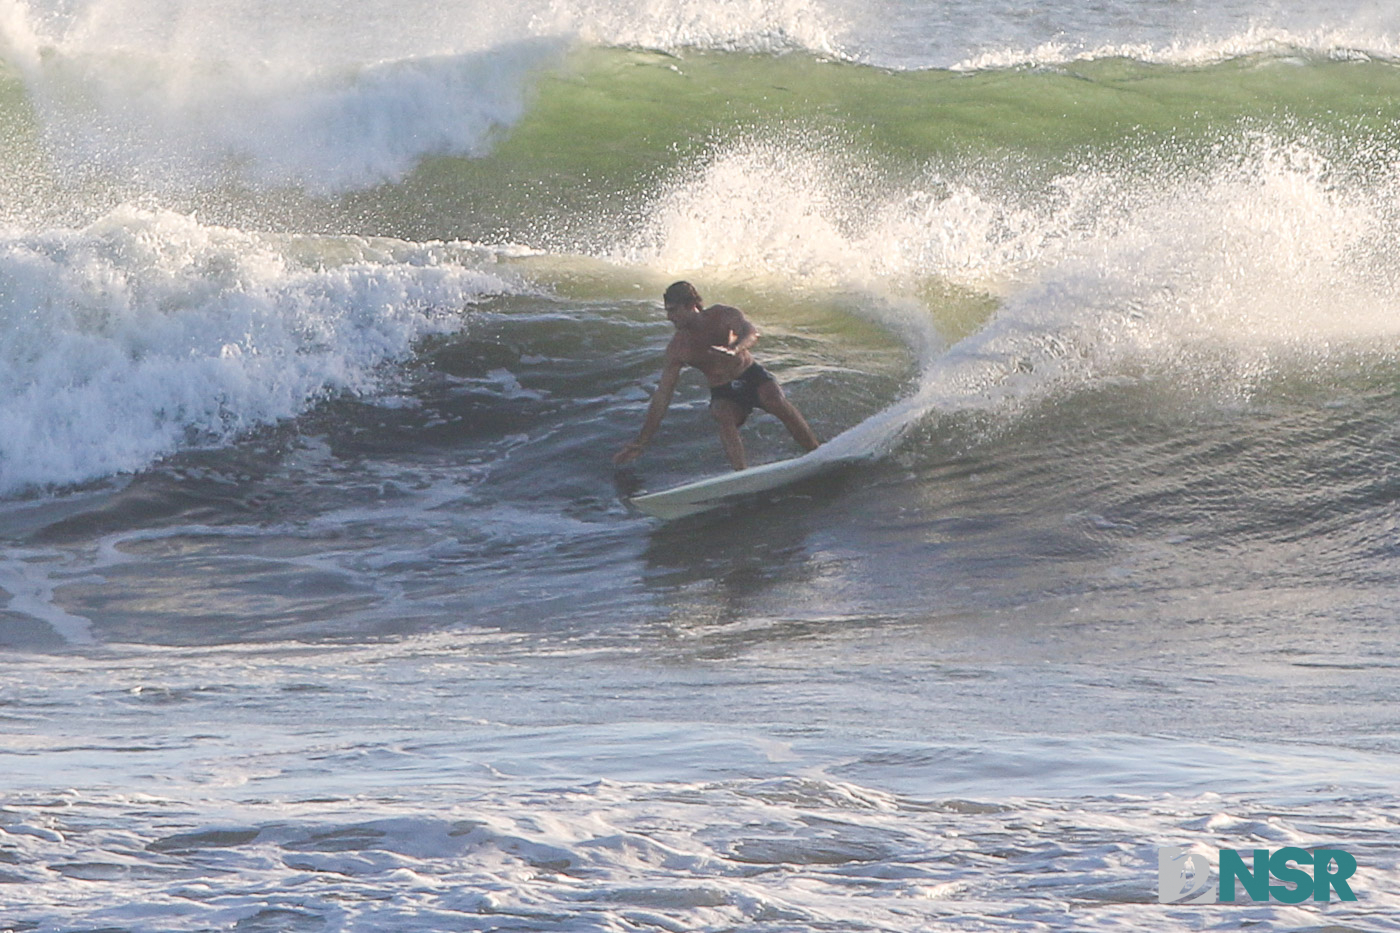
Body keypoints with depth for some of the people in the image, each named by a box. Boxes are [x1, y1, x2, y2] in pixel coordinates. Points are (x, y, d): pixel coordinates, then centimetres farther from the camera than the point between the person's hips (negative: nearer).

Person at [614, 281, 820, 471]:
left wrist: (734, 350, -56)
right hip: (723, 393, 1)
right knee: (722, 416, -32)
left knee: (778, 402, -29)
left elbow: (752, 333, -32)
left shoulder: (721, 315, -12)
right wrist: (642, 441, -6)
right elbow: (662, 397, -4)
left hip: (751, 376, -1)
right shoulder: (677, 349, -8)